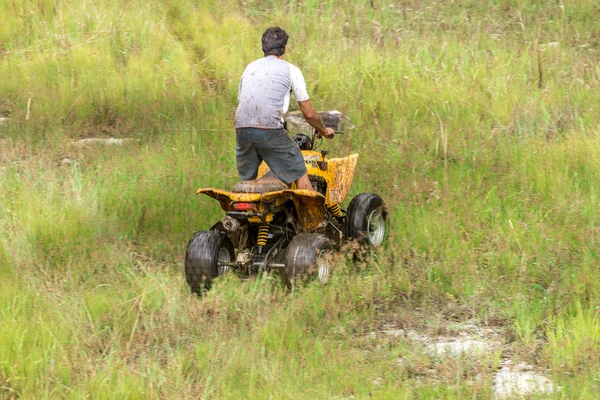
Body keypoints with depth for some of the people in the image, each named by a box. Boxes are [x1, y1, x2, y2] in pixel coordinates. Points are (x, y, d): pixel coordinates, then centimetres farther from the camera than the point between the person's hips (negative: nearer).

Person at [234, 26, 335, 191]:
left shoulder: (250, 68, 24)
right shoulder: (291, 70, 10)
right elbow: (309, 114, 11)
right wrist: (324, 131, 29)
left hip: (241, 128, 4)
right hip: (270, 130, -4)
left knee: (246, 180, 19)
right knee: (300, 174, 6)